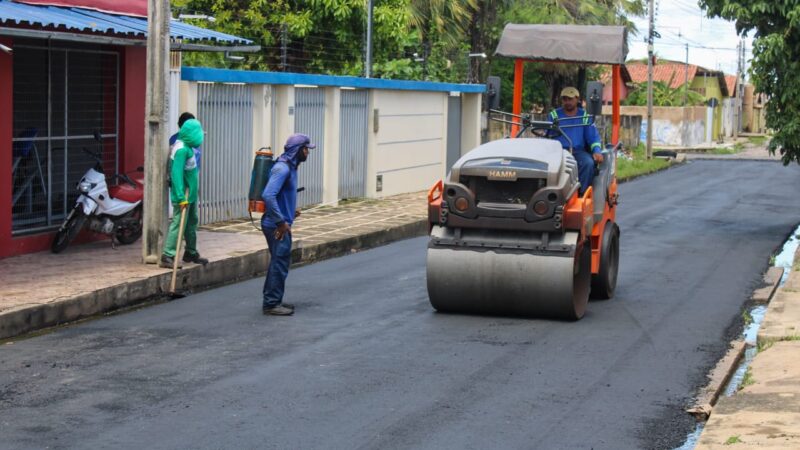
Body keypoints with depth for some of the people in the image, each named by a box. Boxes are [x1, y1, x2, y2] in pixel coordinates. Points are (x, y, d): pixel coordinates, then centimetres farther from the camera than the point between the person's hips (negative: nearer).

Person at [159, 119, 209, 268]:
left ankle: (191, 253, 32)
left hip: (190, 193, 10)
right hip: (183, 194, -10)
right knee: (178, 223, -9)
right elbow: (177, 173, -26)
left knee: (192, 222, 19)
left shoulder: (187, 147, 9)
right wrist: (181, 198, -29)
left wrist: (190, 195, 17)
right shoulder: (182, 149, -21)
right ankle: (167, 256, -8)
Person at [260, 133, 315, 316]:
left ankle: (271, 301, 25)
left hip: (281, 224, 10)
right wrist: (281, 222, -25)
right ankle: (272, 304, 2)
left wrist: (290, 212, 17)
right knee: (280, 263, -4)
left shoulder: (290, 167, 12)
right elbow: (268, 196, -29)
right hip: (277, 226, -10)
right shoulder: (282, 168, -19)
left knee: (278, 263, 16)